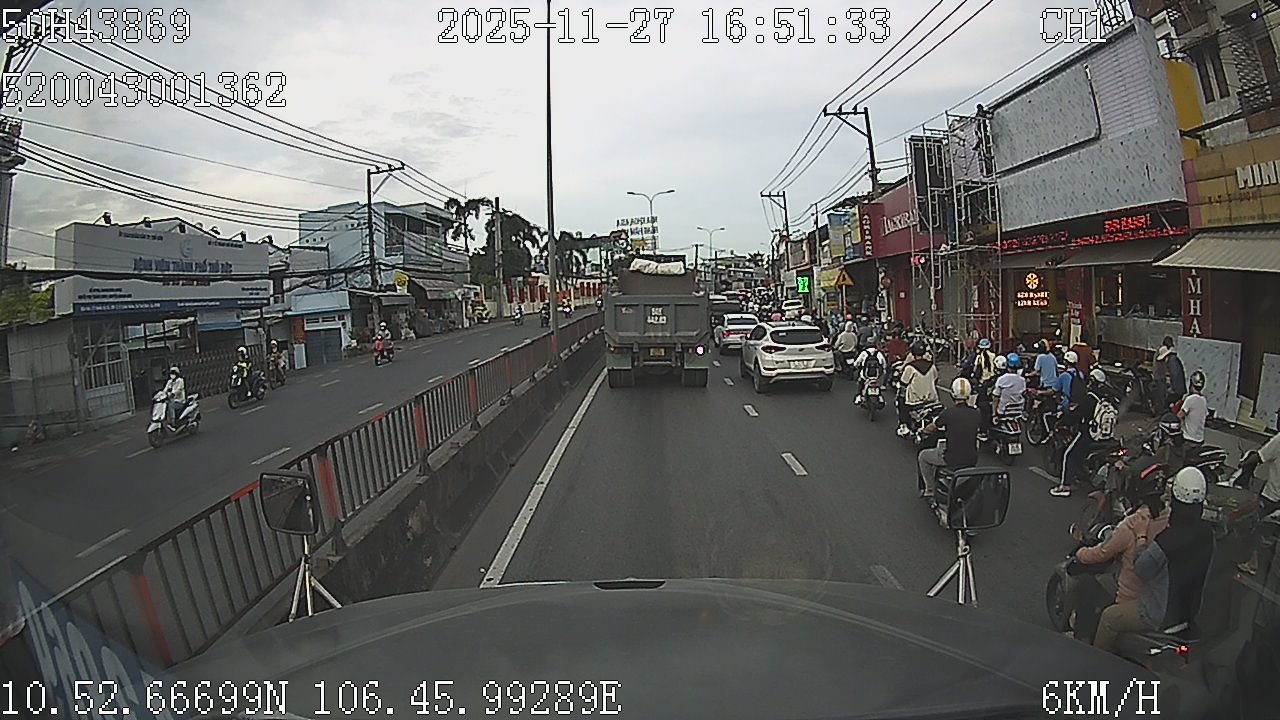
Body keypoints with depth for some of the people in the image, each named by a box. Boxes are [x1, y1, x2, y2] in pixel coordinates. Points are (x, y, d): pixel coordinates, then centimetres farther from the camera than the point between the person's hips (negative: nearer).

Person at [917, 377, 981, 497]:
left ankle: (930, 489, 21)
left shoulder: (949, 413, -17)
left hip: (952, 460, -5)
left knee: (922, 456, 20)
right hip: (972, 459, 5)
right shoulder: (976, 413, -2)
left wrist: (925, 429, 24)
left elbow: (931, 428, 0)